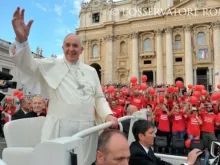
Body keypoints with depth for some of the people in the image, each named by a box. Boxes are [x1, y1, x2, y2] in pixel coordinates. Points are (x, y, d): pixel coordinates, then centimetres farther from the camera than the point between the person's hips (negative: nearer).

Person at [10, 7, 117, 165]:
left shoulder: (91, 71, 14)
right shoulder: (52, 66, 5)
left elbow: (99, 97, 14)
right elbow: (28, 65, -10)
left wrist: (108, 115, -4)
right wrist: (22, 39, -27)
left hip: (86, 129, 3)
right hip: (59, 129, -3)